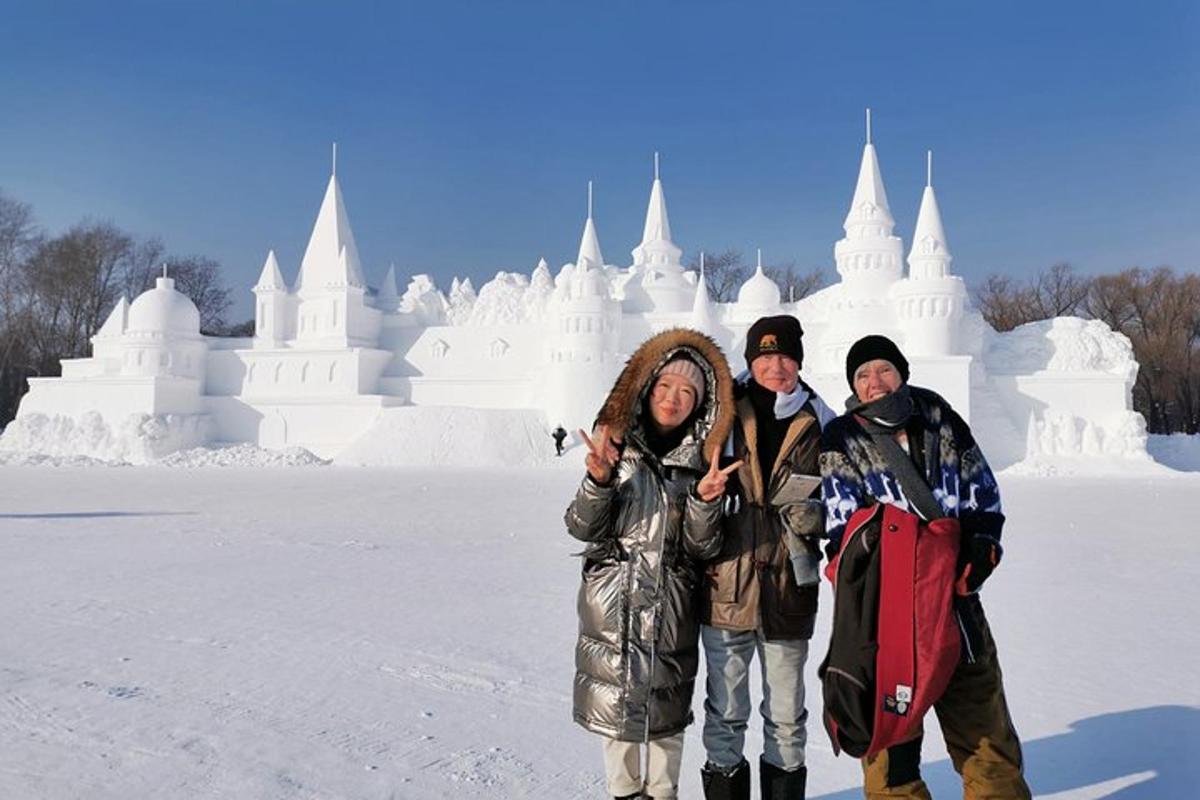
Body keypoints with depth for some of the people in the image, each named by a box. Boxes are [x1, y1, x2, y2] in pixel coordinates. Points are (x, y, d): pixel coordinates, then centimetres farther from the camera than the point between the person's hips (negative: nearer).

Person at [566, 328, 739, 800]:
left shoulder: (701, 460, 3)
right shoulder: (617, 445, 0)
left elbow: (702, 547, -1)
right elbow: (583, 527, -4)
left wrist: (705, 500, -18)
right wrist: (598, 481, -21)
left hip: (672, 606, 1)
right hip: (613, 602, 0)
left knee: (666, 710, 10)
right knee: (615, 703, 7)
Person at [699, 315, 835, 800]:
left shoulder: (819, 425, 2)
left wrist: (811, 513, -8)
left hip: (789, 592, 1)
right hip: (726, 588, -1)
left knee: (786, 716, 15)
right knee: (725, 711, 12)